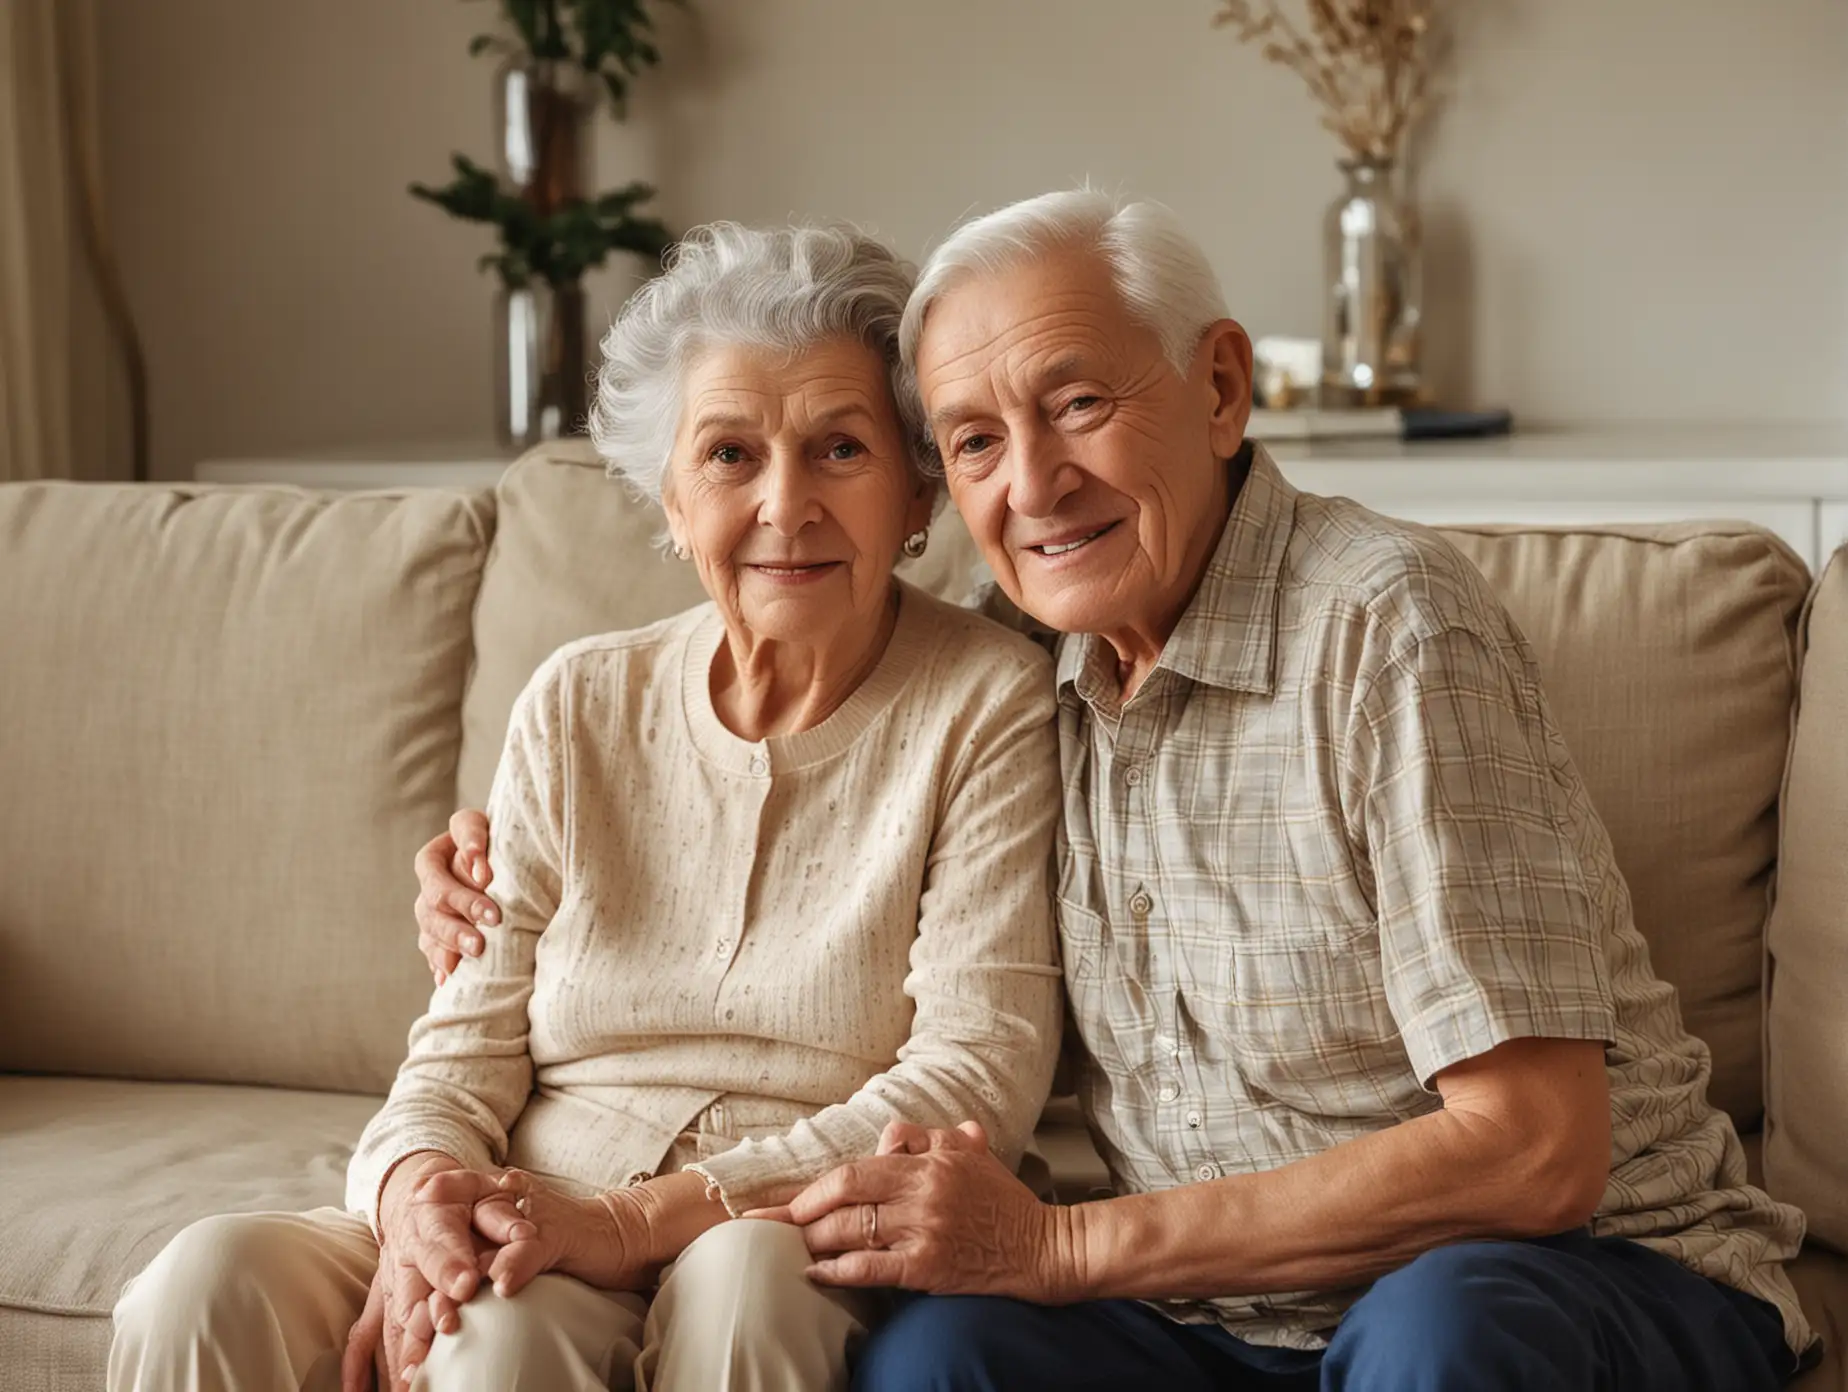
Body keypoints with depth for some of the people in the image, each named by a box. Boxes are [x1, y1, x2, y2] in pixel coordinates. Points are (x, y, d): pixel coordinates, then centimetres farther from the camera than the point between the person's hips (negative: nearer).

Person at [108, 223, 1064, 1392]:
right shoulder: (579, 709, 11)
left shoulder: (988, 704, -2)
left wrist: (637, 1219, -19)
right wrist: (418, 1188, -17)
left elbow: (975, 1082, -10)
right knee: (213, 1286, -24)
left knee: (745, 1273, -37)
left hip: (813, 1264, -2)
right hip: (530, 1244, 3)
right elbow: (469, 1043, 8)